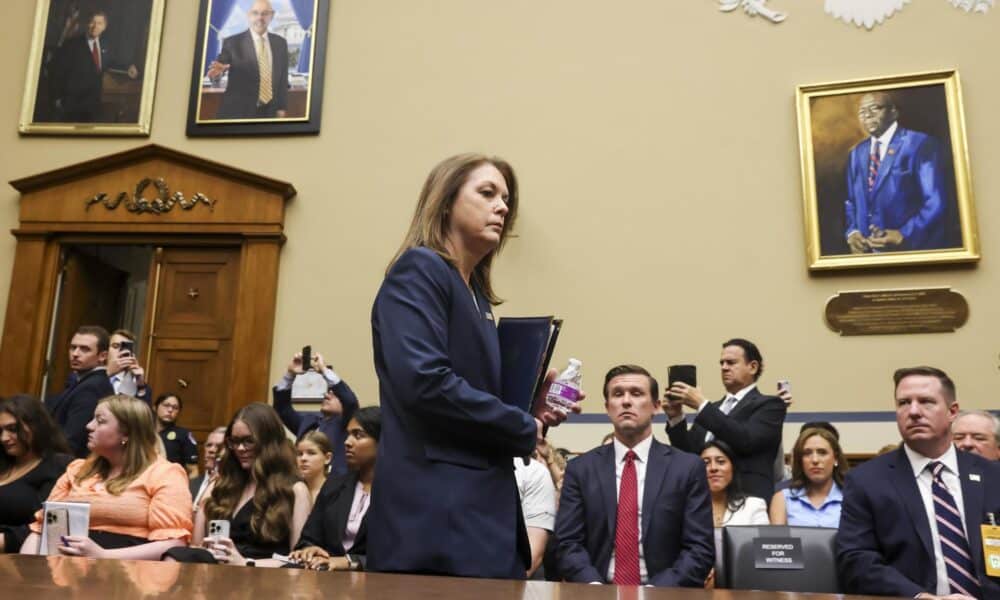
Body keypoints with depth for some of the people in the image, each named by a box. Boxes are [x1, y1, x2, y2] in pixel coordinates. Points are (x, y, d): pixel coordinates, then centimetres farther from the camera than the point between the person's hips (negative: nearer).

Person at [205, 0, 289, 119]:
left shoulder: (280, 43, 8)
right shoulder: (232, 42, -2)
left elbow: (282, 78, 10)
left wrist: (282, 108, 6)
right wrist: (217, 71, -34)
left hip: (270, 112, 3)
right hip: (238, 112, -3)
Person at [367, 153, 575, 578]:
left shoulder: (476, 295, 19)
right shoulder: (418, 271, -8)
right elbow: (425, 382, -21)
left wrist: (531, 408, 2)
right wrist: (525, 430, -11)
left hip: (483, 514, 9)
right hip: (437, 519, -9)